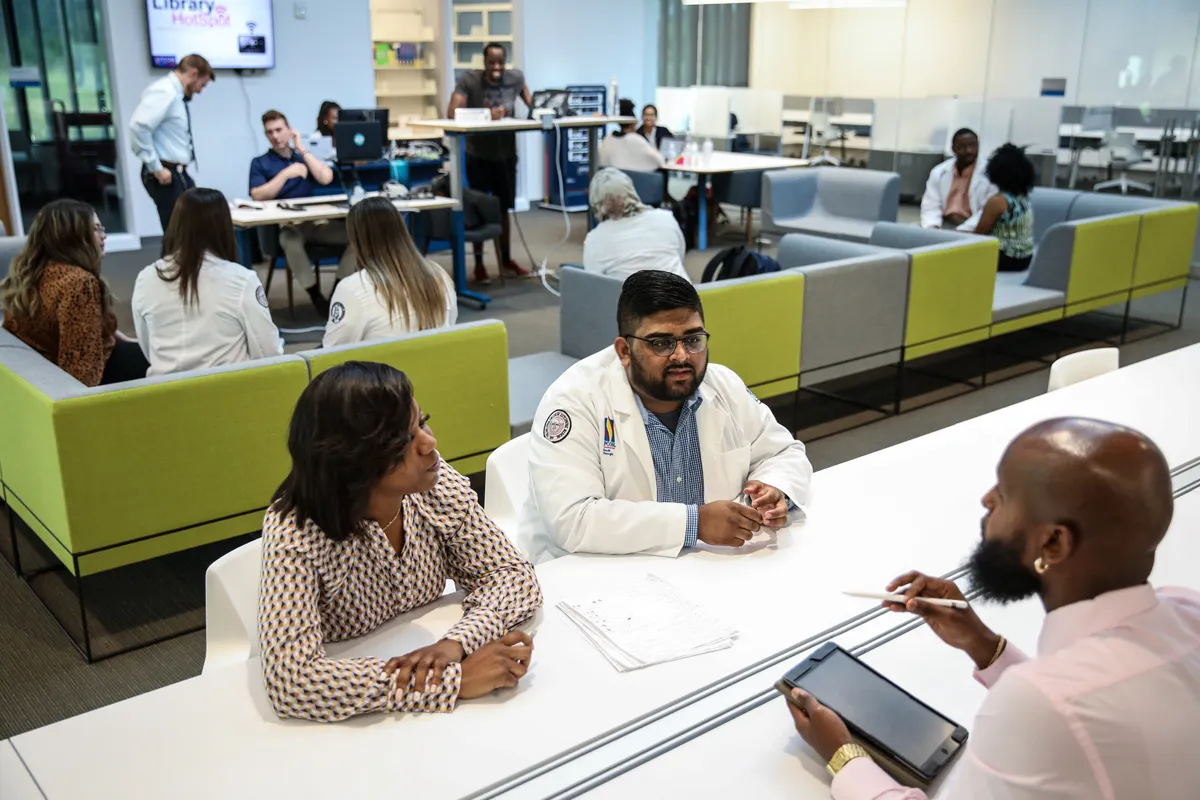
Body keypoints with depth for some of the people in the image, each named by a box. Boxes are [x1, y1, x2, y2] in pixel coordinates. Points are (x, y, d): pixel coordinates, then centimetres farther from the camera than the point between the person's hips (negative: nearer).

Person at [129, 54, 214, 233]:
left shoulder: (178, 95, 15)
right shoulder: (164, 92, -14)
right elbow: (138, 127, -24)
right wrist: (156, 168, -21)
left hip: (178, 173, 9)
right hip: (166, 174, -9)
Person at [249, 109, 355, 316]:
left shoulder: (304, 156, 19)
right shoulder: (260, 163, 9)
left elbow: (326, 178, -1)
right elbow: (258, 196, -8)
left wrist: (302, 149, 2)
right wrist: (285, 174, -14)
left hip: (317, 221, 4)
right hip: (286, 225, -3)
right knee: (291, 241, -39)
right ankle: (316, 295, -23)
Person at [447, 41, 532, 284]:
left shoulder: (515, 77, -5)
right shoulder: (469, 79, -16)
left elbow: (525, 92, 20)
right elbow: (452, 113, -27)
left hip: (506, 154, 3)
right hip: (478, 155, -3)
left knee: (504, 208, 13)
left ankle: (507, 260, 26)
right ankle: (479, 264, 13)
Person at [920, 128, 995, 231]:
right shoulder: (939, 172, 9)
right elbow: (931, 207, 5)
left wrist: (964, 230, -23)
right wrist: (932, 228, -16)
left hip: (972, 230, -3)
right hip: (945, 224, 3)